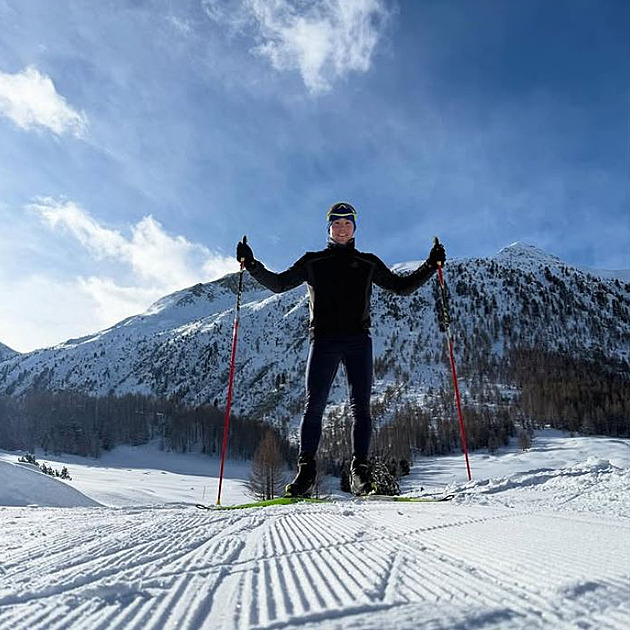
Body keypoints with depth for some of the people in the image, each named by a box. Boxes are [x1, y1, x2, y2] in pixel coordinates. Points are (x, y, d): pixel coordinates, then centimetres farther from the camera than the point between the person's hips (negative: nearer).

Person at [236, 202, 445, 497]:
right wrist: (252, 265, 2)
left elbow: (402, 286, 20)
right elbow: (278, 283, 14)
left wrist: (431, 265, 10)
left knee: (360, 407, -4)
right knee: (313, 406, -4)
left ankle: (359, 471, 2)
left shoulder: (368, 263, 18)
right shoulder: (313, 262, 16)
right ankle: (306, 470, 2)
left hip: (358, 341, 1)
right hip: (323, 340, 0)